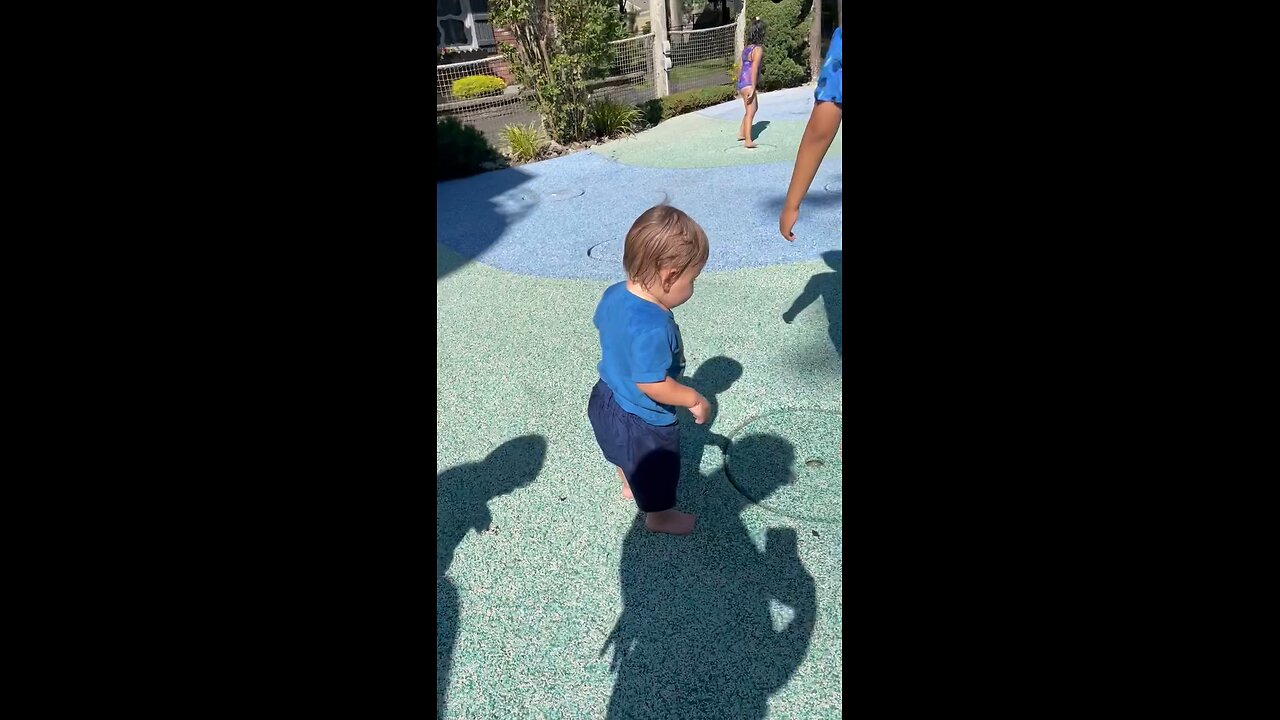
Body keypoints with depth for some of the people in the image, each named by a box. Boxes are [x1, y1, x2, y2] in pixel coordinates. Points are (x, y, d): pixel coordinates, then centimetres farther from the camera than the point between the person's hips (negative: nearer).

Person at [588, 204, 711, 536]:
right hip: (642, 420, -8)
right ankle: (659, 516, 45)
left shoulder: (614, 293, -11)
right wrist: (695, 399, -21)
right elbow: (652, 384, -36)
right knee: (658, 470, 21)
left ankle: (629, 485, 62)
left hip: (608, 399, 9)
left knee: (629, 455, 36)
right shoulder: (652, 327, -39)